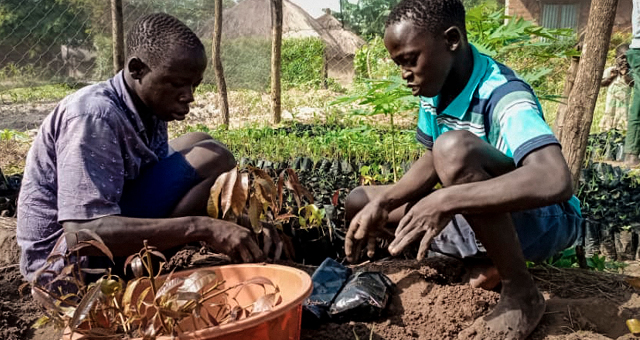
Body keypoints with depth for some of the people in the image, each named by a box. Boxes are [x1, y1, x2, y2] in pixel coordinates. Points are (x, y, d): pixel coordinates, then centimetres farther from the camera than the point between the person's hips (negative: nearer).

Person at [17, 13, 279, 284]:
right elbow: (82, 234, -36)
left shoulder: (149, 107, -1)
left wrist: (250, 223, -12)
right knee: (212, 160, -21)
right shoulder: (93, 116, -27)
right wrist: (202, 228, -41)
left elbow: (167, 188, 2)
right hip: (71, 260, -9)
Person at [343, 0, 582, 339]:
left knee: (455, 148, -36)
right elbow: (433, 161, 7)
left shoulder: (503, 96, -28)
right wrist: (381, 203, -8)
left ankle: (521, 293, -18)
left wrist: (445, 202, -44)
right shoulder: (435, 89, -5)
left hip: (545, 220, -8)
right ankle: (489, 260, 0)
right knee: (359, 202, 1)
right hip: (480, 217, 8)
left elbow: (556, 181, -44)